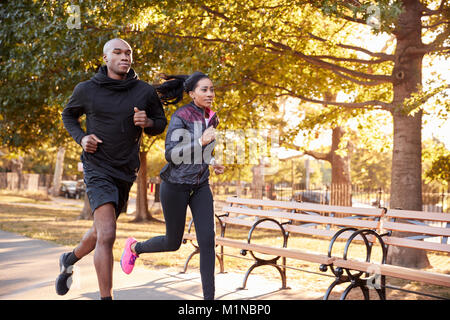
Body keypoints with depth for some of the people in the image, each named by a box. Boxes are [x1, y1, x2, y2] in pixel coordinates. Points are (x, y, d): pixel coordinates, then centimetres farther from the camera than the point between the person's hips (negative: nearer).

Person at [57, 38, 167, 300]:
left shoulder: (145, 92, -2)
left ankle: (71, 259, 52)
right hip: (98, 169, -4)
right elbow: (69, 115, 13)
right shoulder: (86, 90, -5)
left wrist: (148, 122, -15)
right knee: (107, 235, -20)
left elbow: (161, 123, 9)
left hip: (126, 173, 4)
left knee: (101, 232, 22)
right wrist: (81, 138, -6)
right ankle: (107, 297, -9)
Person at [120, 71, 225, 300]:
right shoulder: (180, 116, -15)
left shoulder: (211, 118, 6)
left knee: (208, 240, -9)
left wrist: (211, 163, 8)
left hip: (200, 186, 5)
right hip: (176, 185, -5)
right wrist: (201, 141, -31)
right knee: (173, 243, 8)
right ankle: (134, 247, 39)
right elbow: (171, 155, -22)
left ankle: (209, 297, -2)